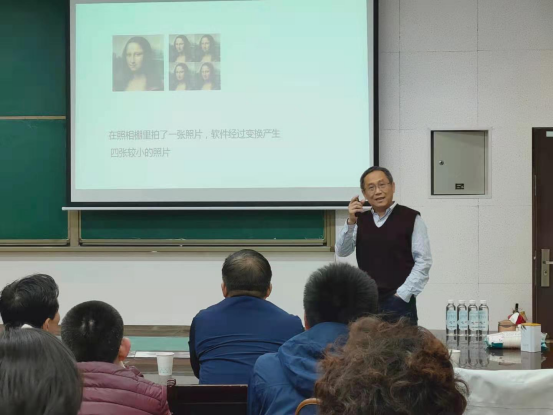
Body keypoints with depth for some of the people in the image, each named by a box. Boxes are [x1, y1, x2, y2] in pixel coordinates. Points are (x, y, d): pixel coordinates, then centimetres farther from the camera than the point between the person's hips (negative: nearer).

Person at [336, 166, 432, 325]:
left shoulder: (411, 218, -2)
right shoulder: (360, 220, 11)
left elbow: (423, 262, -6)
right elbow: (342, 252, 2)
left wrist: (402, 295, -11)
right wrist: (351, 221, -12)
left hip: (399, 303, -4)